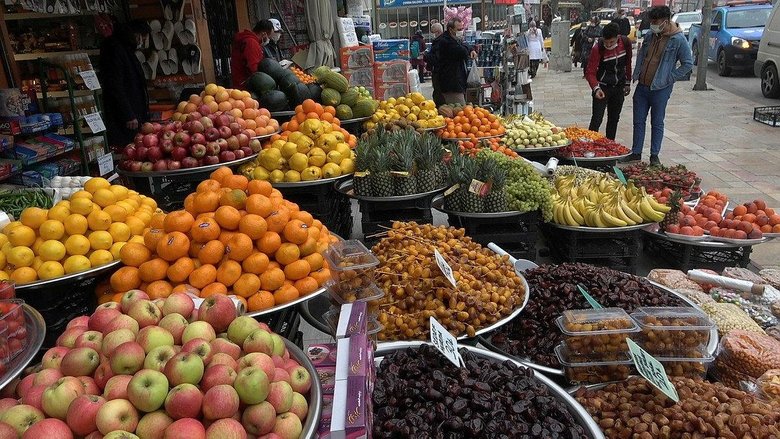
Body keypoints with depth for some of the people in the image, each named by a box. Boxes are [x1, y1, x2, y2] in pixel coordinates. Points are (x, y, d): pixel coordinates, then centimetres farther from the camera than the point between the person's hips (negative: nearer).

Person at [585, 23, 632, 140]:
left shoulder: (625, 42, -7)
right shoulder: (598, 48, -21)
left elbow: (628, 63, 8)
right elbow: (590, 72, -22)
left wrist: (627, 83, 13)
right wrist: (596, 88, -38)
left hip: (619, 86, 5)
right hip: (603, 87, -5)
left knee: (614, 118, 12)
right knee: (597, 119, -11)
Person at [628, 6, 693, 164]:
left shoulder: (678, 40, -10)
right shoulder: (651, 35, 6)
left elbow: (688, 64, -8)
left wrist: (669, 78, -10)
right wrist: (636, 74, 11)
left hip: (660, 89, -5)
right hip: (641, 86, 5)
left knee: (657, 123, 5)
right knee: (638, 121, 9)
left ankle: (654, 155, 14)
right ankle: (636, 153, 19)